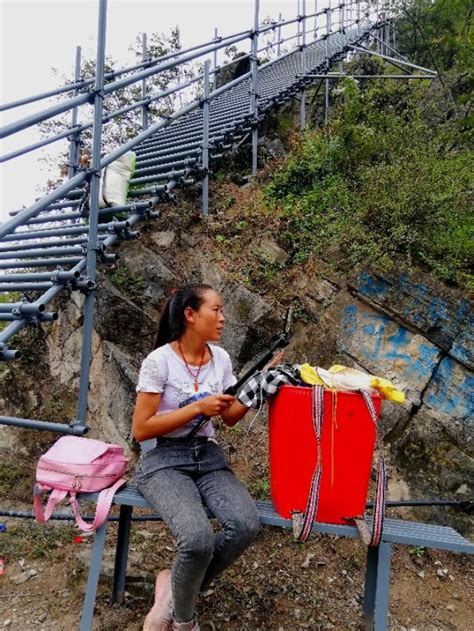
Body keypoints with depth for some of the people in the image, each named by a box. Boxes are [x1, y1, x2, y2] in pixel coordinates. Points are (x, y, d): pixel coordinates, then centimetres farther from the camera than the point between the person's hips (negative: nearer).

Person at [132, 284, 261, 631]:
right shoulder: (159, 360, -13)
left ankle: (174, 587, 4)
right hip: (164, 461, -5)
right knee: (198, 538, -30)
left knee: (247, 524, -23)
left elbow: (230, 417, 11)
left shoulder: (220, 358, 4)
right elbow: (141, 430, -12)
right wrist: (198, 407, -19)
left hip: (208, 456, 5)